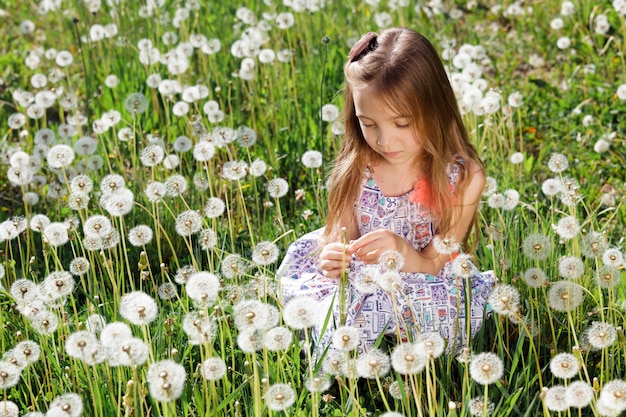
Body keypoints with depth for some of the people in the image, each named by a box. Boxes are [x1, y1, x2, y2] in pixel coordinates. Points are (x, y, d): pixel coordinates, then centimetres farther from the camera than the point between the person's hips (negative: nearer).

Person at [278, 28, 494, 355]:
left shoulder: (462, 178, -14)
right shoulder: (355, 170, -6)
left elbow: (433, 269, -11)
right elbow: (340, 241, -1)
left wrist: (402, 252, -34)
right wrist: (332, 259, -26)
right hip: (360, 287, 3)